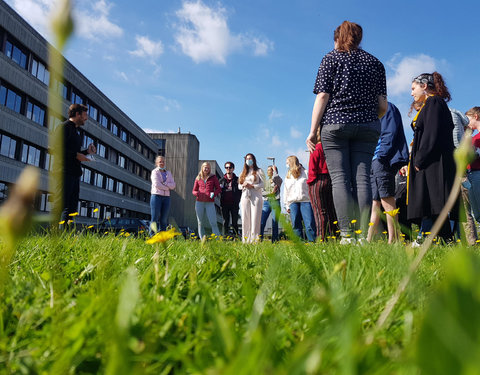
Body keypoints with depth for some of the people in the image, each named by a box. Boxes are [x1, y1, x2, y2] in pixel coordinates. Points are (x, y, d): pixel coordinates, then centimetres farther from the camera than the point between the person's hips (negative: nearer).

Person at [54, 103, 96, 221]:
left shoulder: (75, 130, 24)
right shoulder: (65, 126, -4)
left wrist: (87, 151, 14)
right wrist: (76, 155, -16)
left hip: (74, 173, 10)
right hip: (65, 171, -10)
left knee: (72, 206, 8)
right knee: (61, 203, -12)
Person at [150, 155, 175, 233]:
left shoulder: (168, 173, 17)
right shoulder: (155, 172, 2)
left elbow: (173, 185, 4)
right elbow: (156, 184, -13)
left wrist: (163, 184, -11)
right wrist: (168, 187, -5)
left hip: (166, 198, 4)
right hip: (156, 196, -4)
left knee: (164, 220, 3)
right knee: (155, 219, -6)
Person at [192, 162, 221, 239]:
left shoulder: (213, 177, 7)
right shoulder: (198, 178, 12)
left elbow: (218, 189, 8)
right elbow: (194, 191, 16)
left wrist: (214, 193, -13)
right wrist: (197, 193, -7)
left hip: (210, 203, -2)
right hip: (199, 203, 3)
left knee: (213, 223, -10)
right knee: (200, 223, 6)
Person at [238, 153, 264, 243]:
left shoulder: (259, 171, 8)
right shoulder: (243, 173, 21)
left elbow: (263, 184, -3)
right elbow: (239, 186, 17)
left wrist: (252, 186, -14)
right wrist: (243, 185, -5)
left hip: (256, 197, -4)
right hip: (245, 197, 4)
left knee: (255, 219, -9)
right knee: (245, 219, 1)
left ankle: (254, 240, -7)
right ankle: (245, 241, 4)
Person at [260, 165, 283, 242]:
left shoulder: (278, 180, 7)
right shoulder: (265, 181, 18)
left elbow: (275, 177, -18)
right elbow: (262, 193, 7)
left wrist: (274, 169, 1)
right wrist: (271, 192, -8)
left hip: (275, 202, -3)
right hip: (266, 202, 3)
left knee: (275, 223, -2)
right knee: (262, 222, -7)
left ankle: (274, 241, 3)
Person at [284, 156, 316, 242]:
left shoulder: (305, 173, 8)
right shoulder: (287, 177, 21)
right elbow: (286, 192, 21)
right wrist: (286, 205, 13)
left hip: (305, 201, -4)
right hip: (293, 202, 4)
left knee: (310, 224, -11)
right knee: (296, 225, -3)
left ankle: (313, 242, -9)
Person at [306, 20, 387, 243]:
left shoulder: (331, 58, 9)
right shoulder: (375, 63, 18)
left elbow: (322, 97, -2)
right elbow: (382, 105, 11)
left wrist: (313, 130, -1)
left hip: (335, 124, -3)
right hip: (367, 127, 3)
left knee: (340, 179, -6)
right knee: (362, 178, -1)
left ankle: (347, 235, -14)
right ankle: (364, 235, -7)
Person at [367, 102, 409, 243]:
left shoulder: (387, 107, 2)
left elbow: (389, 134, -10)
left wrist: (380, 155, -18)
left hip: (383, 161, -9)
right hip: (376, 161, 9)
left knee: (387, 202, -11)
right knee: (375, 203, 6)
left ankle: (393, 241, -10)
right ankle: (368, 241, 7)